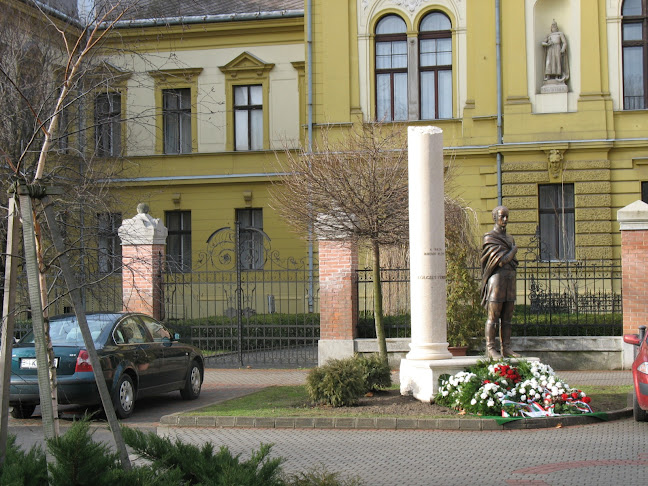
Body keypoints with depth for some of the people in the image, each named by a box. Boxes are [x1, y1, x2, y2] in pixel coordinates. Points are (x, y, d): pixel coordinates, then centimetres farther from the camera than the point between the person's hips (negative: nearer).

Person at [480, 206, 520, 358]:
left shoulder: (510, 239, 19)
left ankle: (506, 348, 8)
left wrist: (506, 258, -1)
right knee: (493, 317, -7)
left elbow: (514, 262, 18)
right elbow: (502, 259, -14)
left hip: (510, 281, 7)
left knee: (507, 317, 6)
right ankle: (490, 349, -5)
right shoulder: (489, 238, -5)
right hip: (496, 280, -7)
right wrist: (514, 249, 1)